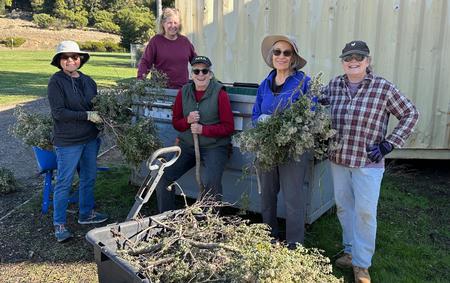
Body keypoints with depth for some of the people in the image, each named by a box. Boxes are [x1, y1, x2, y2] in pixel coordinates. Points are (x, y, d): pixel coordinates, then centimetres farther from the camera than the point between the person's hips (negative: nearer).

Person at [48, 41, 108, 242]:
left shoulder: (88, 81, 8)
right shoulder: (56, 82, -11)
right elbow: (58, 112, -18)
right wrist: (88, 116, -21)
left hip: (90, 138, 6)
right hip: (68, 141, -6)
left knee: (89, 177, 16)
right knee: (64, 183, 2)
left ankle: (86, 214, 34)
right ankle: (59, 224, 15)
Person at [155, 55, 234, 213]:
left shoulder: (220, 94, -8)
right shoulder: (183, 92, 6)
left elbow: (228, 127, -9)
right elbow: (175, 122, 12)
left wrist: (203, 129, -18)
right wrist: (187, 121, -11)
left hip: (213, 147, -4)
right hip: (187, 146, 5)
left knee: (212, 182, -25)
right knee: (163, 176, -7)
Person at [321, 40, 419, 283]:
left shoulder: (383, 87, -10)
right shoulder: (334, 85, 1)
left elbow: (410, 115, -2)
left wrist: (388, 145, -9)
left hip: (368, 163, -4)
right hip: (338, 159, 4)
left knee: (365, 212, 2)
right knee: (343, 207, 15)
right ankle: (351, 251, 35)